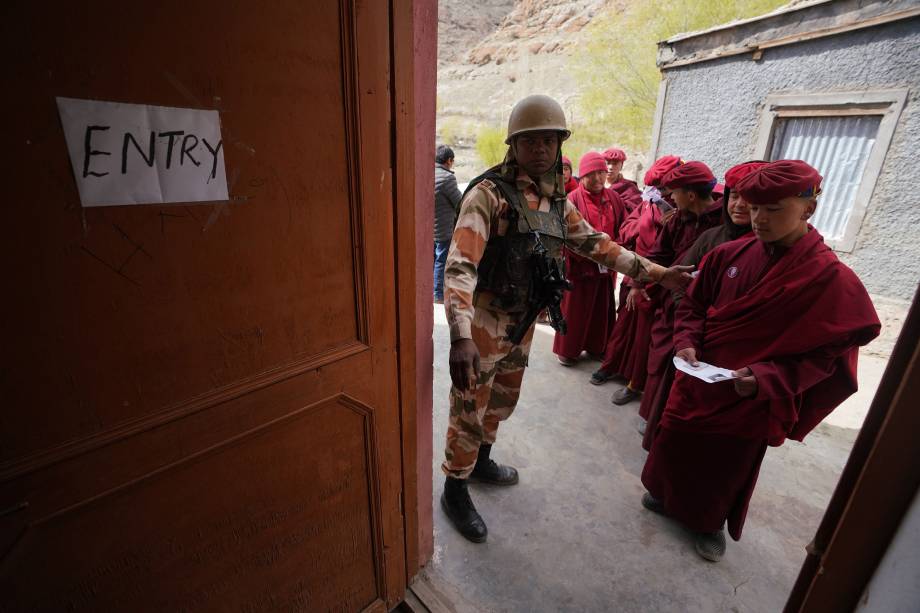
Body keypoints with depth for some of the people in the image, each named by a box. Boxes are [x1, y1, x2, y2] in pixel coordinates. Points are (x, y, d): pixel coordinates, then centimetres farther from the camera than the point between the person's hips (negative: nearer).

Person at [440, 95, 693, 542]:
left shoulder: (558, 201, 6)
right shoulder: (489, 192, -16)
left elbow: (597, 245, 15)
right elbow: (460, 265, -26)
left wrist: (656, 273, 11)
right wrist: (460, 336, -38)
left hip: (523, 323, 7)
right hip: (484, 322, -7)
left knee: (503, 401, 23)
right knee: (470, 411, 6)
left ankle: (481, 461, 48)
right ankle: (455, 489, 28)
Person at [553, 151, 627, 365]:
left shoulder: (613, 198, 7)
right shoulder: (573, 199, -9)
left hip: (606, 266, 5)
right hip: (579, 266, -5)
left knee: (602, 310, 15)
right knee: (574, 309, 5)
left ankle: (596, 346, 33)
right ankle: (567, 350, 21)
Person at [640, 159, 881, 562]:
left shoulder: (832, 279, -15)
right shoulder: (729, 254, -5)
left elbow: (823, 356, -12)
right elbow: (692, 305, 4)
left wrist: (763, 379, -25)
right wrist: (686, 342, -14)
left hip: (751, 402, -3)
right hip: (696, 382, 4)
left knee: (727, 468, 17)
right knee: (673, 446, 19)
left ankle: (710, 523, 45)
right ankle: (669, 497, 48)